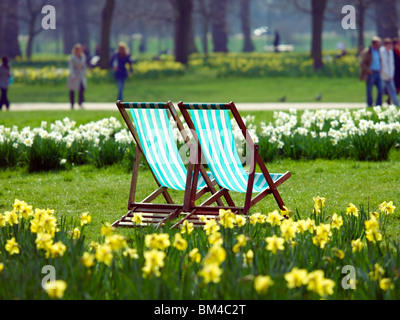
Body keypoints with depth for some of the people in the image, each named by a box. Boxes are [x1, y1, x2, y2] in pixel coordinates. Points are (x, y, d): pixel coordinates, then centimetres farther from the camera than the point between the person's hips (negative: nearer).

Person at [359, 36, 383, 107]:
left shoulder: (378, 51, 13)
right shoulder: (367, 52, -10)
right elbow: (362, 64, -13)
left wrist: (380, 69, 10)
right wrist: (369, 71, -15)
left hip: (378, 74, 7)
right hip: (370, 74, -7)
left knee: (380, 90, 2)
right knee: (369, 91, 0)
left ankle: (379, 106, 10)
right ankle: (370, 106, 8)